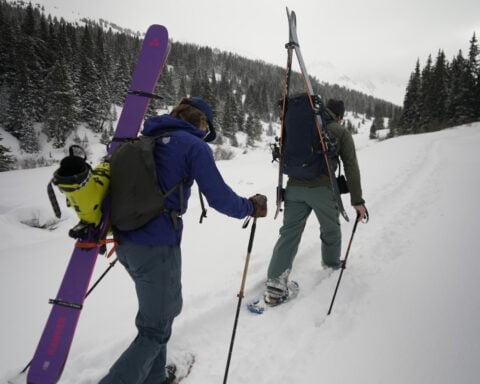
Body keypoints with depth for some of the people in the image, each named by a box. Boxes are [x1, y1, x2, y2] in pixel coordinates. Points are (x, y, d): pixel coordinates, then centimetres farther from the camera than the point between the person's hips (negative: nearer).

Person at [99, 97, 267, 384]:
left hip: (125, 242, 8)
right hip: (157, 247, -8)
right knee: (155, 330, 11)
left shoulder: (145, 140, 14)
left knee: (166, 308, 26)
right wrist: (250, 207, 4)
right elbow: (219, 197, -13)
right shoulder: (194, 146, -8)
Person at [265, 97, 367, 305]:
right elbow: (351, 167, 1)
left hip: (294, 187, 3)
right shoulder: (341, 132, 7)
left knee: (289, 232, 3)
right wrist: (357, 200, 2)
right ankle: (332, 263, 45)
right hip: (322, 189, -3)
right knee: (330, 229, 22)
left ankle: (275, 283, -7)